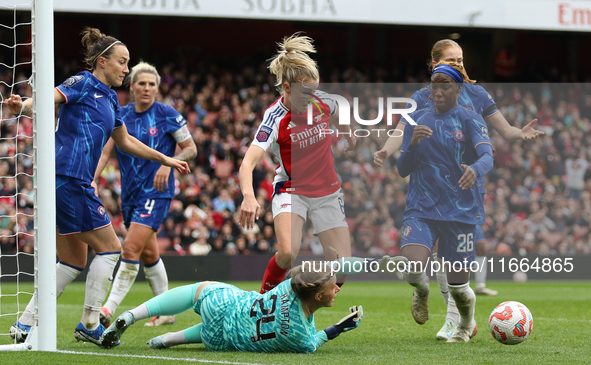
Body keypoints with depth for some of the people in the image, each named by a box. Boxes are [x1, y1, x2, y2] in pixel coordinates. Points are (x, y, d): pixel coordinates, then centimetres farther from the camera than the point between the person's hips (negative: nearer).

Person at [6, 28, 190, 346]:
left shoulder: (109, 98, 21)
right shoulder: (82, 84, -6)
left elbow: (125, 142, 34)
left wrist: (165, 160, 39)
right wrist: (22, 106, -44)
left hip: (66, 183, 9)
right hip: (69, 179, -9)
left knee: (74, 262, 11)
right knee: (109, 248, -3)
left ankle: (25, 323, 10)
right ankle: (89, 324, 2)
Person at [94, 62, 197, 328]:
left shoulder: (167, 115, -6)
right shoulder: (120, 116, 6)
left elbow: (191, 149, 0)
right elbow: (106, 150, 2)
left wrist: (168, 163, -17)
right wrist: (93, 180, -13)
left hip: (156, 192, -6)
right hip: (130, 194, 6)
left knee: (131, 249, -16)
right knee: (148, 253, 13)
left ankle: (108, 310, -19)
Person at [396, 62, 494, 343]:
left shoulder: (470, 121, -2)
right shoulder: (416, 121, 7)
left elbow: (487, 157, -18)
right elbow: (402, 170, 6)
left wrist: (475, 169, -42)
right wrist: (413, 144, -14)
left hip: (460, 210, -2)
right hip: (420, 208, 2)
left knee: (457, 284, 1)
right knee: (411, 267, -23)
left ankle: (467, 325, 36)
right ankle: (422, 290, 15)